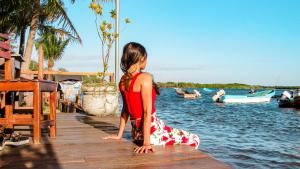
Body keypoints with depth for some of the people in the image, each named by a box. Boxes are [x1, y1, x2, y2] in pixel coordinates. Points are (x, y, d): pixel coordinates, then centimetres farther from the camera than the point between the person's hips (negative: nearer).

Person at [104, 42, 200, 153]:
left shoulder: (123, 81, 6)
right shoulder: (145, 77, -18)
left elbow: (125, 109, 10)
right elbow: (147, 112, -21)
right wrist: (147, 142, -21)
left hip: (136, 132, 9)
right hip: (152, 130, -9)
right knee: (194, 140, 8)